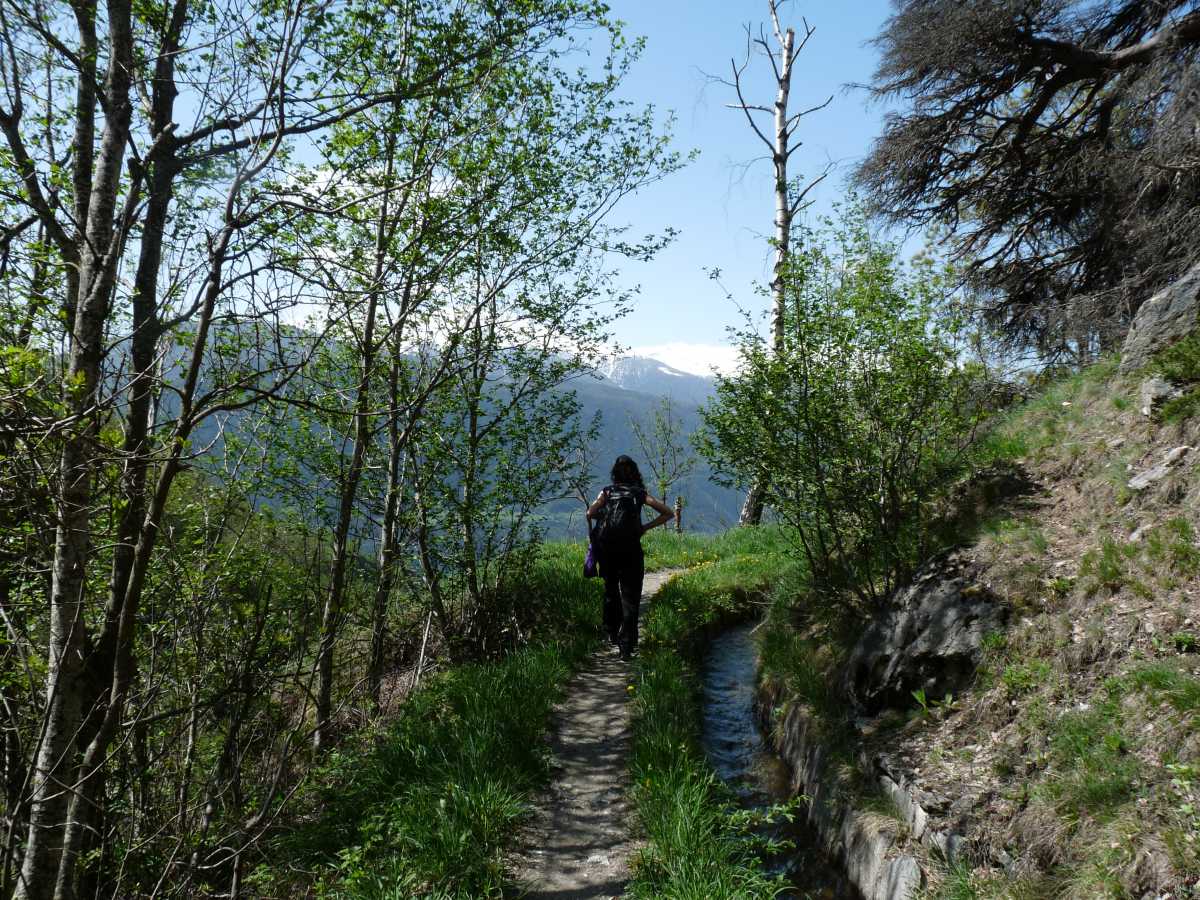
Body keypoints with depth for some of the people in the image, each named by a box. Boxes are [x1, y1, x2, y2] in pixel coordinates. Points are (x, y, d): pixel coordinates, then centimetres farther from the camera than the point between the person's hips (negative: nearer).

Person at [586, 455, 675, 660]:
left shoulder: (607, 492, 5)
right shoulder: (640, 494, 5)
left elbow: (590, 513, -9)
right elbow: (668, 513, 2)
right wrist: (645, 527, 4)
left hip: (608, 548, 1)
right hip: (632, 549, -1)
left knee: (611, 592, 21)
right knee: (630, 597, 1)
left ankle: (612, 633, 30)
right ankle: (626, 644, -6)